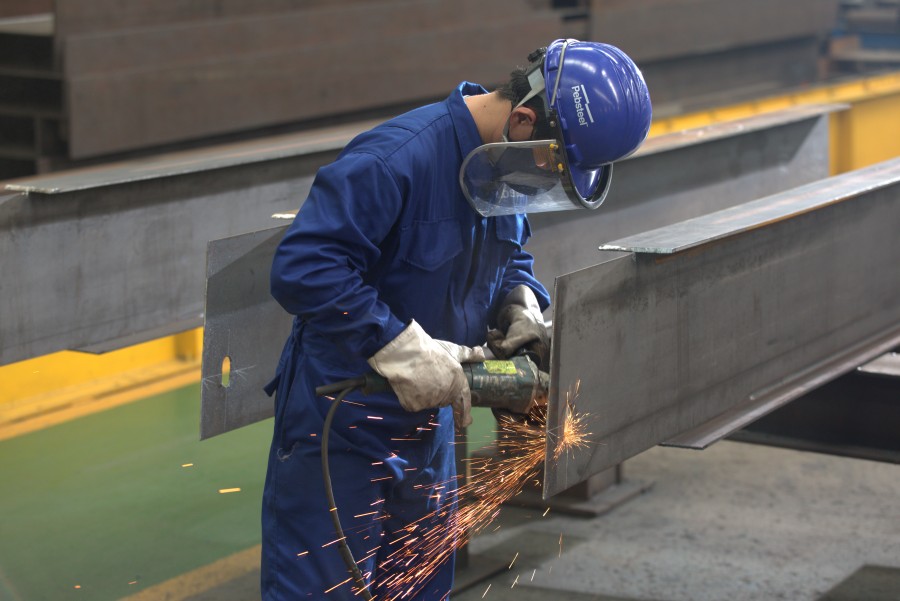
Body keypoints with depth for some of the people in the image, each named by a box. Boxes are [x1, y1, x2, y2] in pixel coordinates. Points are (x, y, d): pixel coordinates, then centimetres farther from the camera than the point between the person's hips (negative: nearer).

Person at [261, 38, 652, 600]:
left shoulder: (507, 165, 0)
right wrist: (404, 349, -32)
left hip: (428, 419, 8)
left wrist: (520, 306, -5)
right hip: (341, 428, -8)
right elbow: (301, 268, -31)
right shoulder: (397, 159, -27)